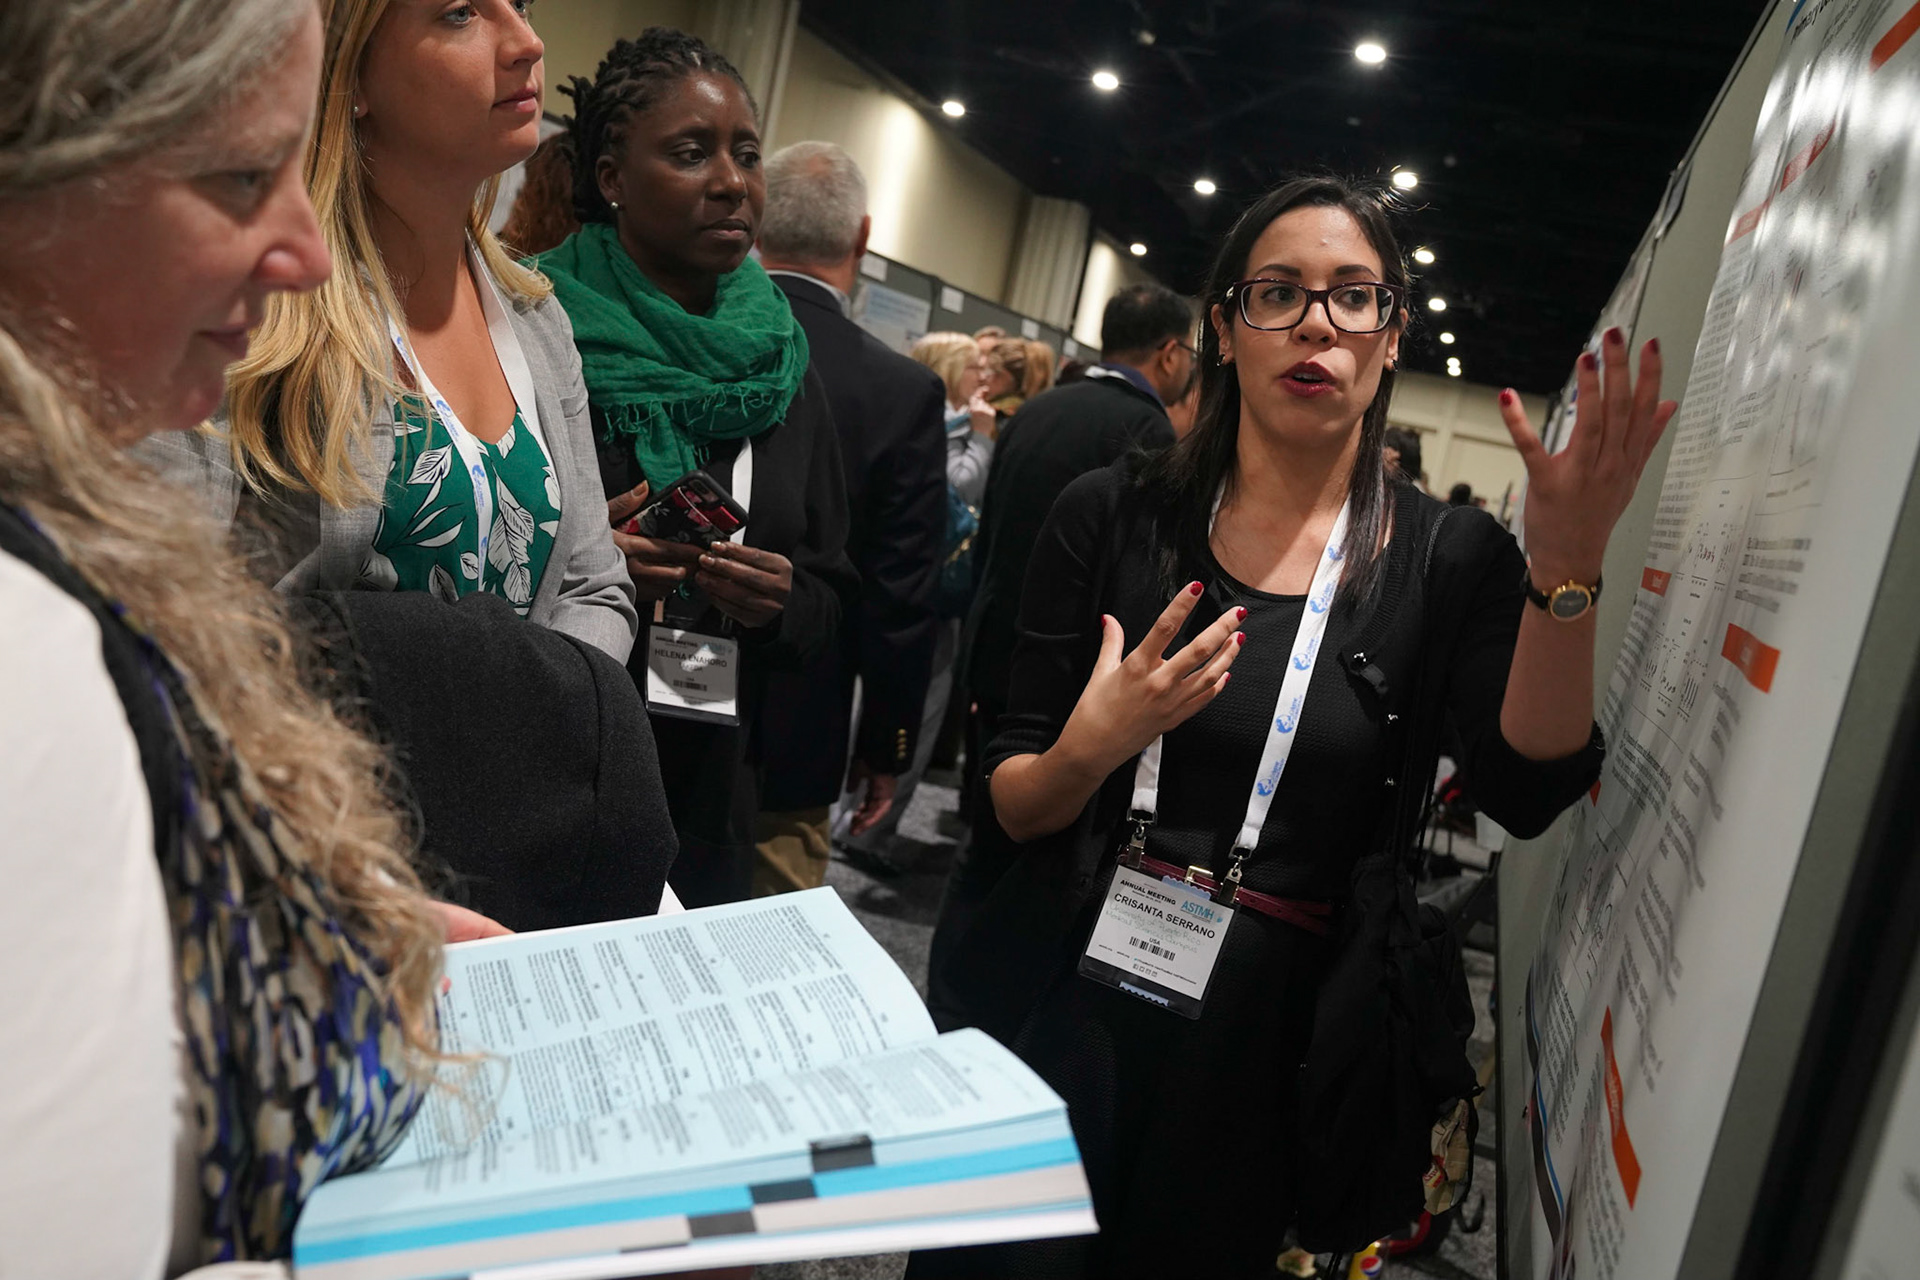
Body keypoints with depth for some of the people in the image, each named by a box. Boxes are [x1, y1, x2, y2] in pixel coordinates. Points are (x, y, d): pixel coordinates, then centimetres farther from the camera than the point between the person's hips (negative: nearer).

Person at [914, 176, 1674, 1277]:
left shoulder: (1447, 558, -2)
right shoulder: (1114, 517, -4)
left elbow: (1528, 793, -17)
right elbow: (1015, 805, -3)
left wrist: (1570, 559, -29)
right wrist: (1090, 750, -24)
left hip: (1266, 1044, 0)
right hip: (1064, 1000, 0)